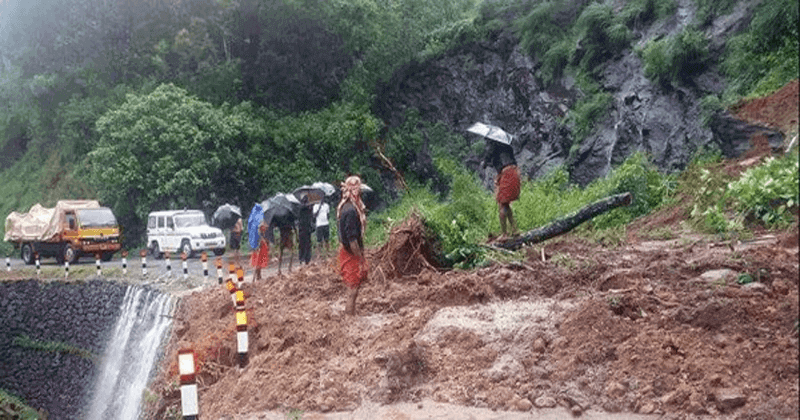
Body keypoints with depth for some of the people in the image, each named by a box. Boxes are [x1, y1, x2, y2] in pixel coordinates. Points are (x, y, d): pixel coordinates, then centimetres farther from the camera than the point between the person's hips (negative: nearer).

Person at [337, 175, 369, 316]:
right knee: (353, 290, -2)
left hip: (346, 252, 10)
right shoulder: (351, 210, -22)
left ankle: (350, 317, 28)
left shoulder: (346, 206, 9)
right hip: (352, 254, -10)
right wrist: (360, 259, -19)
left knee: (353, 289, 18)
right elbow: (352, 238, -23)